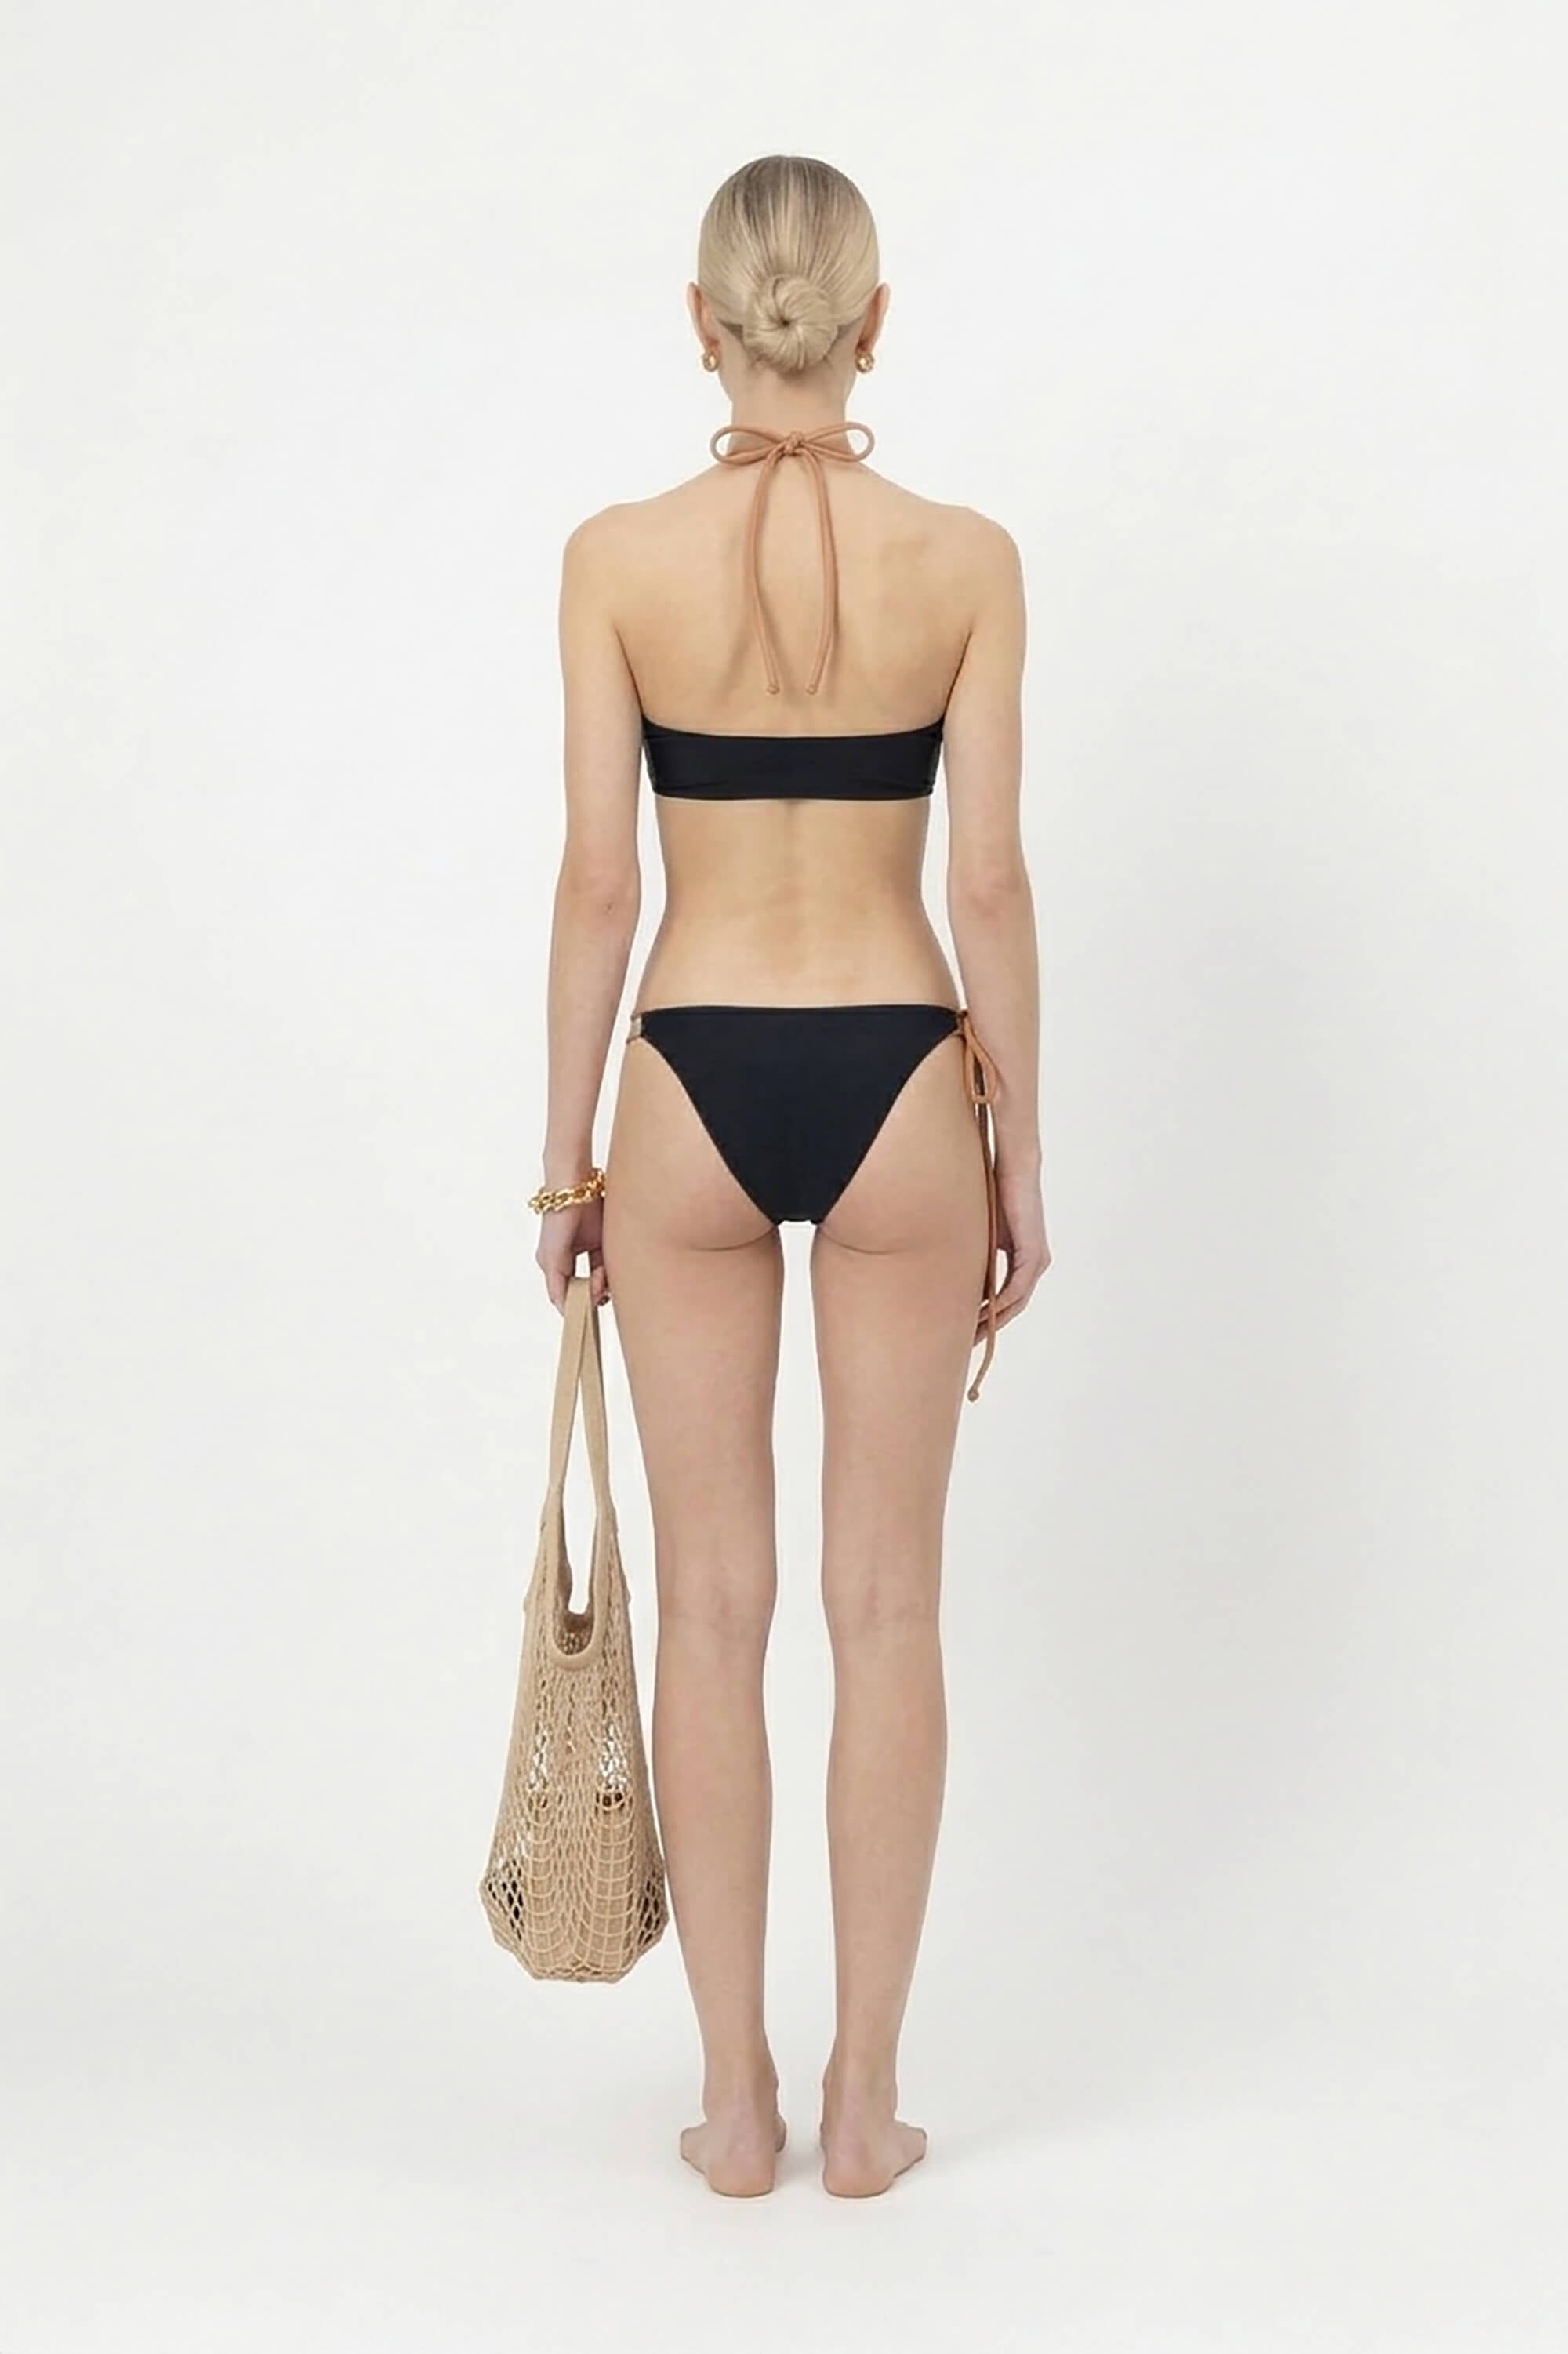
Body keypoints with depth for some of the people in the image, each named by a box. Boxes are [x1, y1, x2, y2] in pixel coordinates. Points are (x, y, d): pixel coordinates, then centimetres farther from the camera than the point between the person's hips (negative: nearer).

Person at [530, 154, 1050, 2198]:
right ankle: (864, 2095, 17)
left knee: (714, 1605, 9)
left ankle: (737, 2097, 17)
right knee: (886, 1607, 9)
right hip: (896, 1082, 0)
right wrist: (1020, 1160, 5)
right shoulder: (967, 559, -5)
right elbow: (989, 882, -4)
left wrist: (567, 1152, 6)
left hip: (696, 1084, 0)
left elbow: (597, 880, -4)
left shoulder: (619, 558, -5)